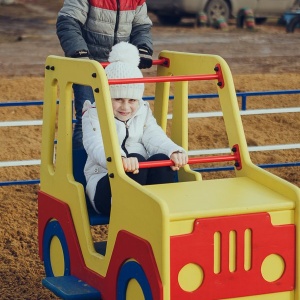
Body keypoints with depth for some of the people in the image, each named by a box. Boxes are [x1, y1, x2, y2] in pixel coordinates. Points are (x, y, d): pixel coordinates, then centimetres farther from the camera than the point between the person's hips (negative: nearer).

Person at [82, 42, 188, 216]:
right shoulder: (94, 115, 1)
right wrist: (120, 159, -45)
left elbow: (156, 138, -1)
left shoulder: (143, 113, 17)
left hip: (145, 185, 4)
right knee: (138, 160, -32)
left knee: (161, 160, -26)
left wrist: (174, 151, -27)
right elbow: (97, 146, -21)